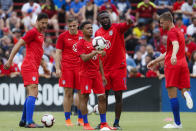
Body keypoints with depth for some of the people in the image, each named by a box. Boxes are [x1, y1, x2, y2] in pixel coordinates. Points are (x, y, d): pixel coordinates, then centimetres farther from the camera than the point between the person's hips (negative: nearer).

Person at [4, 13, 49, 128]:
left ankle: (23, 121, 19)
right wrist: (10, 60, -17)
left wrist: (44, 67, 31)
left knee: (31, 94, 13)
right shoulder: (33, 32, -7)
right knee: (33, 93, -17)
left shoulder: (41, 35, 21)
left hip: (33, 68, 10)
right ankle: (29, 122, -23)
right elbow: (18, 45, -11)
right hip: (30, 67, -10)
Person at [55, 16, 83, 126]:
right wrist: (57, 68, -6)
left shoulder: (82, 35, 8)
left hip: (80, 67, 2)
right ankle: (67, 119, 3)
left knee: (81, 93, 1)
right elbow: (58, 53, 3)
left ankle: (81, 119, 11)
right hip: (67, 67, -2)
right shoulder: (63, 36, 2)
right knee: (68, 93, -3)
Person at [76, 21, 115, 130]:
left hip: (96, 74, 6)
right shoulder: (81, 43, -4)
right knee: (84, 98, -5)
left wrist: (103, 75, 16)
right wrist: (95, 52, -28)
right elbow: (84, 58, -18)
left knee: (102, 97, 2)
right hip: (86, 75, -6)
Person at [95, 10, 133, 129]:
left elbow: (126, 26, -28)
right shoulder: (98, 33, 8)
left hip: (119, 67, -4)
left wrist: (129, 21, -50)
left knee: (118, 96, -1)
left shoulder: (117, 28, -6)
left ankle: (116, 123, 6)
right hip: (104, 69, 4)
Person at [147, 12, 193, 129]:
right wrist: (155, 61, 36)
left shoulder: (172, 32, -3)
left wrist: (173, 55, -44)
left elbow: (176, 45, -24)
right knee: (184, 89, 5)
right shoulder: (180, 32, 25)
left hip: (172, 65, -8)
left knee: (172, 94, -5)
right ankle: (186, 93, -33)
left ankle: (177, 123, -7)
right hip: (183, 64, 8)